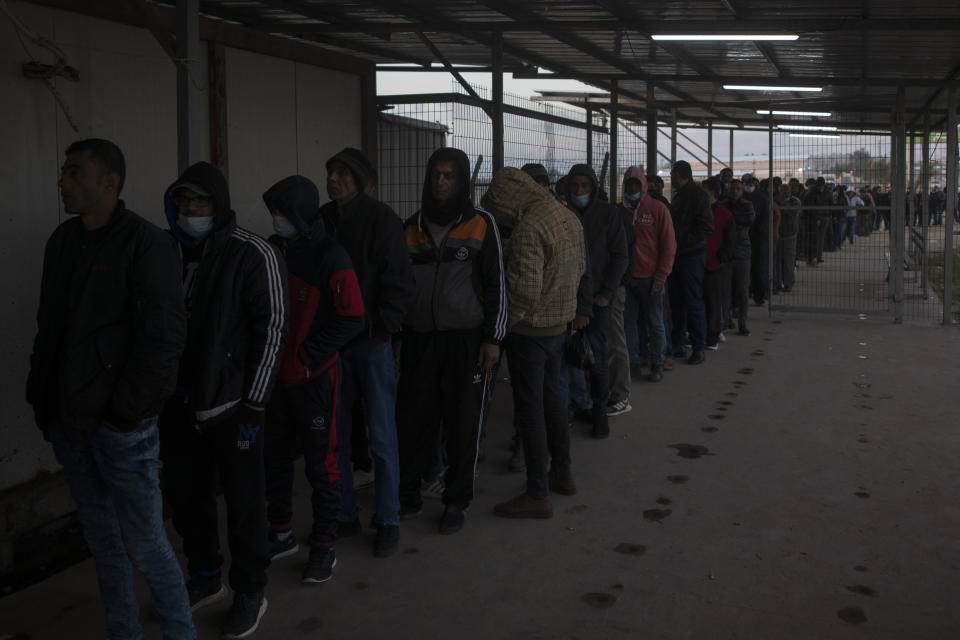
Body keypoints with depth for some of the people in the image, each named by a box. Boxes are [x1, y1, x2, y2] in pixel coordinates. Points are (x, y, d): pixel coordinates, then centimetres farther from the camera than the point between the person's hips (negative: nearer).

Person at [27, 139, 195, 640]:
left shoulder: (145, 244, -11)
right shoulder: (63, 240, 9)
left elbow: (165, 336, -15)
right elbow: (49, 324, 14)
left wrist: (127, 407, -15)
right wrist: (42, 393, 6)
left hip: (121, 424, -6)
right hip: (68, 420, 6)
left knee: (143, 542, 1)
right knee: (101, 537, 16)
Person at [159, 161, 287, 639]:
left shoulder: (253, 254, -9)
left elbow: (271, 329, -10)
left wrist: (253, 404, -12)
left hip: (230, 403, -5)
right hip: (180, 403, 5)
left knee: (243, 500, 5)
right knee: (184, 493, 15)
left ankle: (249, 592, 24)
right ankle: (205, 578, 36)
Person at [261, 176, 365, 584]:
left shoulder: (329, 257, -13)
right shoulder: (271, 250, 5)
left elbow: (351, 319, -16)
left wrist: (304, 357, -16)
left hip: (315, 378, -6)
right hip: (274, 375, 6)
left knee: (320, 462, 3)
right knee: (274, 455, 16)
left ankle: (324, 547, 16)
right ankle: (281, 535, 33)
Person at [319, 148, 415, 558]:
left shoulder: (380, 219, -6)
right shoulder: (320, 220, 7)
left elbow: (399, 282, -7)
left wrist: (380, 325, -13)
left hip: (372, 342, -4)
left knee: (382, 437, 0)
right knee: (336, 435, 10)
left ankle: (388, 521, 12)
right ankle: (345, 516, 23)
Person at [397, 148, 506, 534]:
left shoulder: (481, 225, 1)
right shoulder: (411, 228, 10)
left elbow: (496, 286, 0)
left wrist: (493, 339, -6)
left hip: (466, 341, -2)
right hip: (419, 341, 3)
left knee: (463, 425, 4)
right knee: (413, 420, 3)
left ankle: (457, 502, 17)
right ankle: (407, 494, 18)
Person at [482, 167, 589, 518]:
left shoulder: (528, 228, -23)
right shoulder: (568, 216, 6)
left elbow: (525, 290, -26)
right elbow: (580, 270, 15)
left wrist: (502, 324, -13)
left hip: (530, 329, -9)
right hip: (560, 323, 9)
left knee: (530, 408, -1)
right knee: (551, 396, 21)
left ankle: (538, 494, 5)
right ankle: (562, 473, 33)